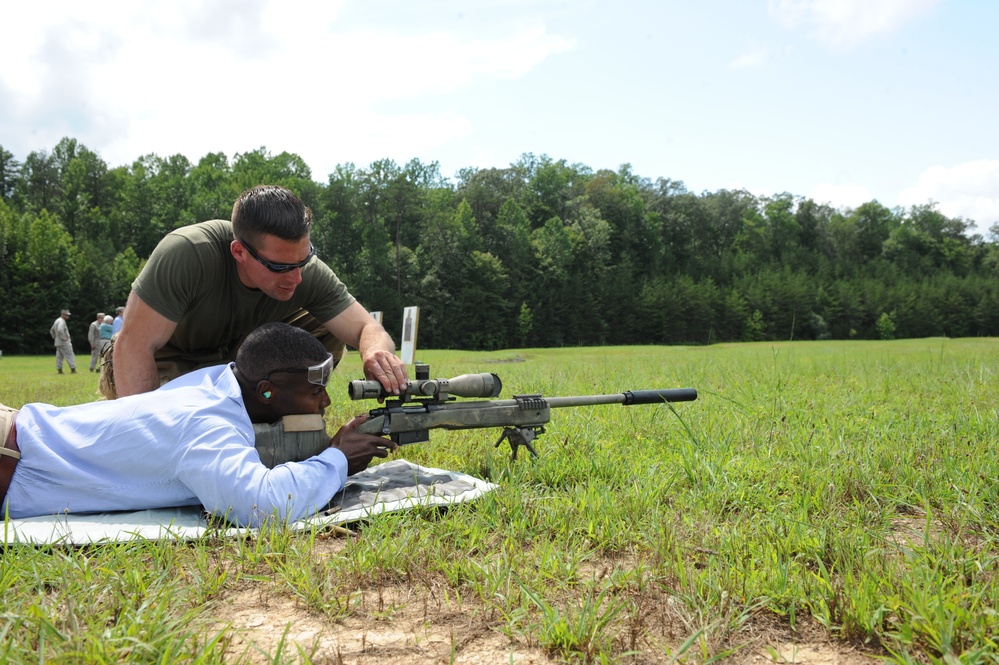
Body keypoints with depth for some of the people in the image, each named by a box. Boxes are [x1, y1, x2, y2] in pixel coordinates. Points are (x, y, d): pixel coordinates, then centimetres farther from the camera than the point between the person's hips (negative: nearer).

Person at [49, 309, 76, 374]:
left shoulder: (57, 321, 18)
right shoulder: (62, 321, -15)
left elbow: (52, 331, 28)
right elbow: (60, 330, -31)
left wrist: (55, 338, 23)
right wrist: (64, 338, -23)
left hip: (58, 342, 10)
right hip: (64, 342, -10)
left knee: (59, 356, 9)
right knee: (70, 355, -7)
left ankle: (59, 370, 8)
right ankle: (73, 369, -9)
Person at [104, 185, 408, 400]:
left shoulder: (309, 273, -24)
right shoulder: (186, 254, -37)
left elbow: (366, 327, -22)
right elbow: (133, 346, -34)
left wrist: (376, 351, -47)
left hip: (233, 354, 4)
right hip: (166, 362, -4)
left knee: (324, 332, -13)